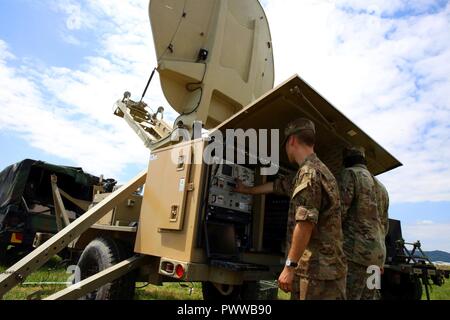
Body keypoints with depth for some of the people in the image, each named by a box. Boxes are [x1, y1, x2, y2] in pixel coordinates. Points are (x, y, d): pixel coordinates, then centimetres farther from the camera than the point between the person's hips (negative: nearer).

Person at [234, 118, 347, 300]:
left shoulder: (309, 172, -14)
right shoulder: (317, 170, 18)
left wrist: (290, 266, -18)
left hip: (317, 269, -9)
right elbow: (278, 185, 29)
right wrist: (248, 190, 39)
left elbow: (305, 223, -22)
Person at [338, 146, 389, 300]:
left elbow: (339, 212, -15)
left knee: (348, 295, -8)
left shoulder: (350, 174, -4)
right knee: (369, 295, 13)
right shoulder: (381, 186, 23)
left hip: (356, 251, -9)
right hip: (377, 252, 9)